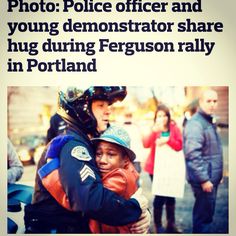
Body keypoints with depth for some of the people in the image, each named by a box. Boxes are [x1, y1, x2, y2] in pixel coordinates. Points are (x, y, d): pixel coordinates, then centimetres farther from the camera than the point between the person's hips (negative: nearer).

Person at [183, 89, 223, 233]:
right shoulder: (196, 124, -17)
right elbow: (193, 155, -24)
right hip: (204, 179, -10)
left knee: (204, 213, 18)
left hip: (211, 178, 10)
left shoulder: (209, 121, 14)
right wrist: (204, 179, -23)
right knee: (204, 215, -3)